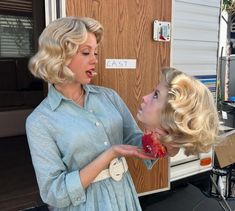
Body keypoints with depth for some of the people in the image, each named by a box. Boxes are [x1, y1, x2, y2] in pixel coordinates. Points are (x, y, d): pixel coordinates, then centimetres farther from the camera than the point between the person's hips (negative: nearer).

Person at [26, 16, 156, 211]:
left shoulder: (109, 96, -2)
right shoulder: (39, 121, -15)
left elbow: (134, 139, 2)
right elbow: (55, 193, -17)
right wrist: (110, 154, -25)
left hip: (125, 195, 5)